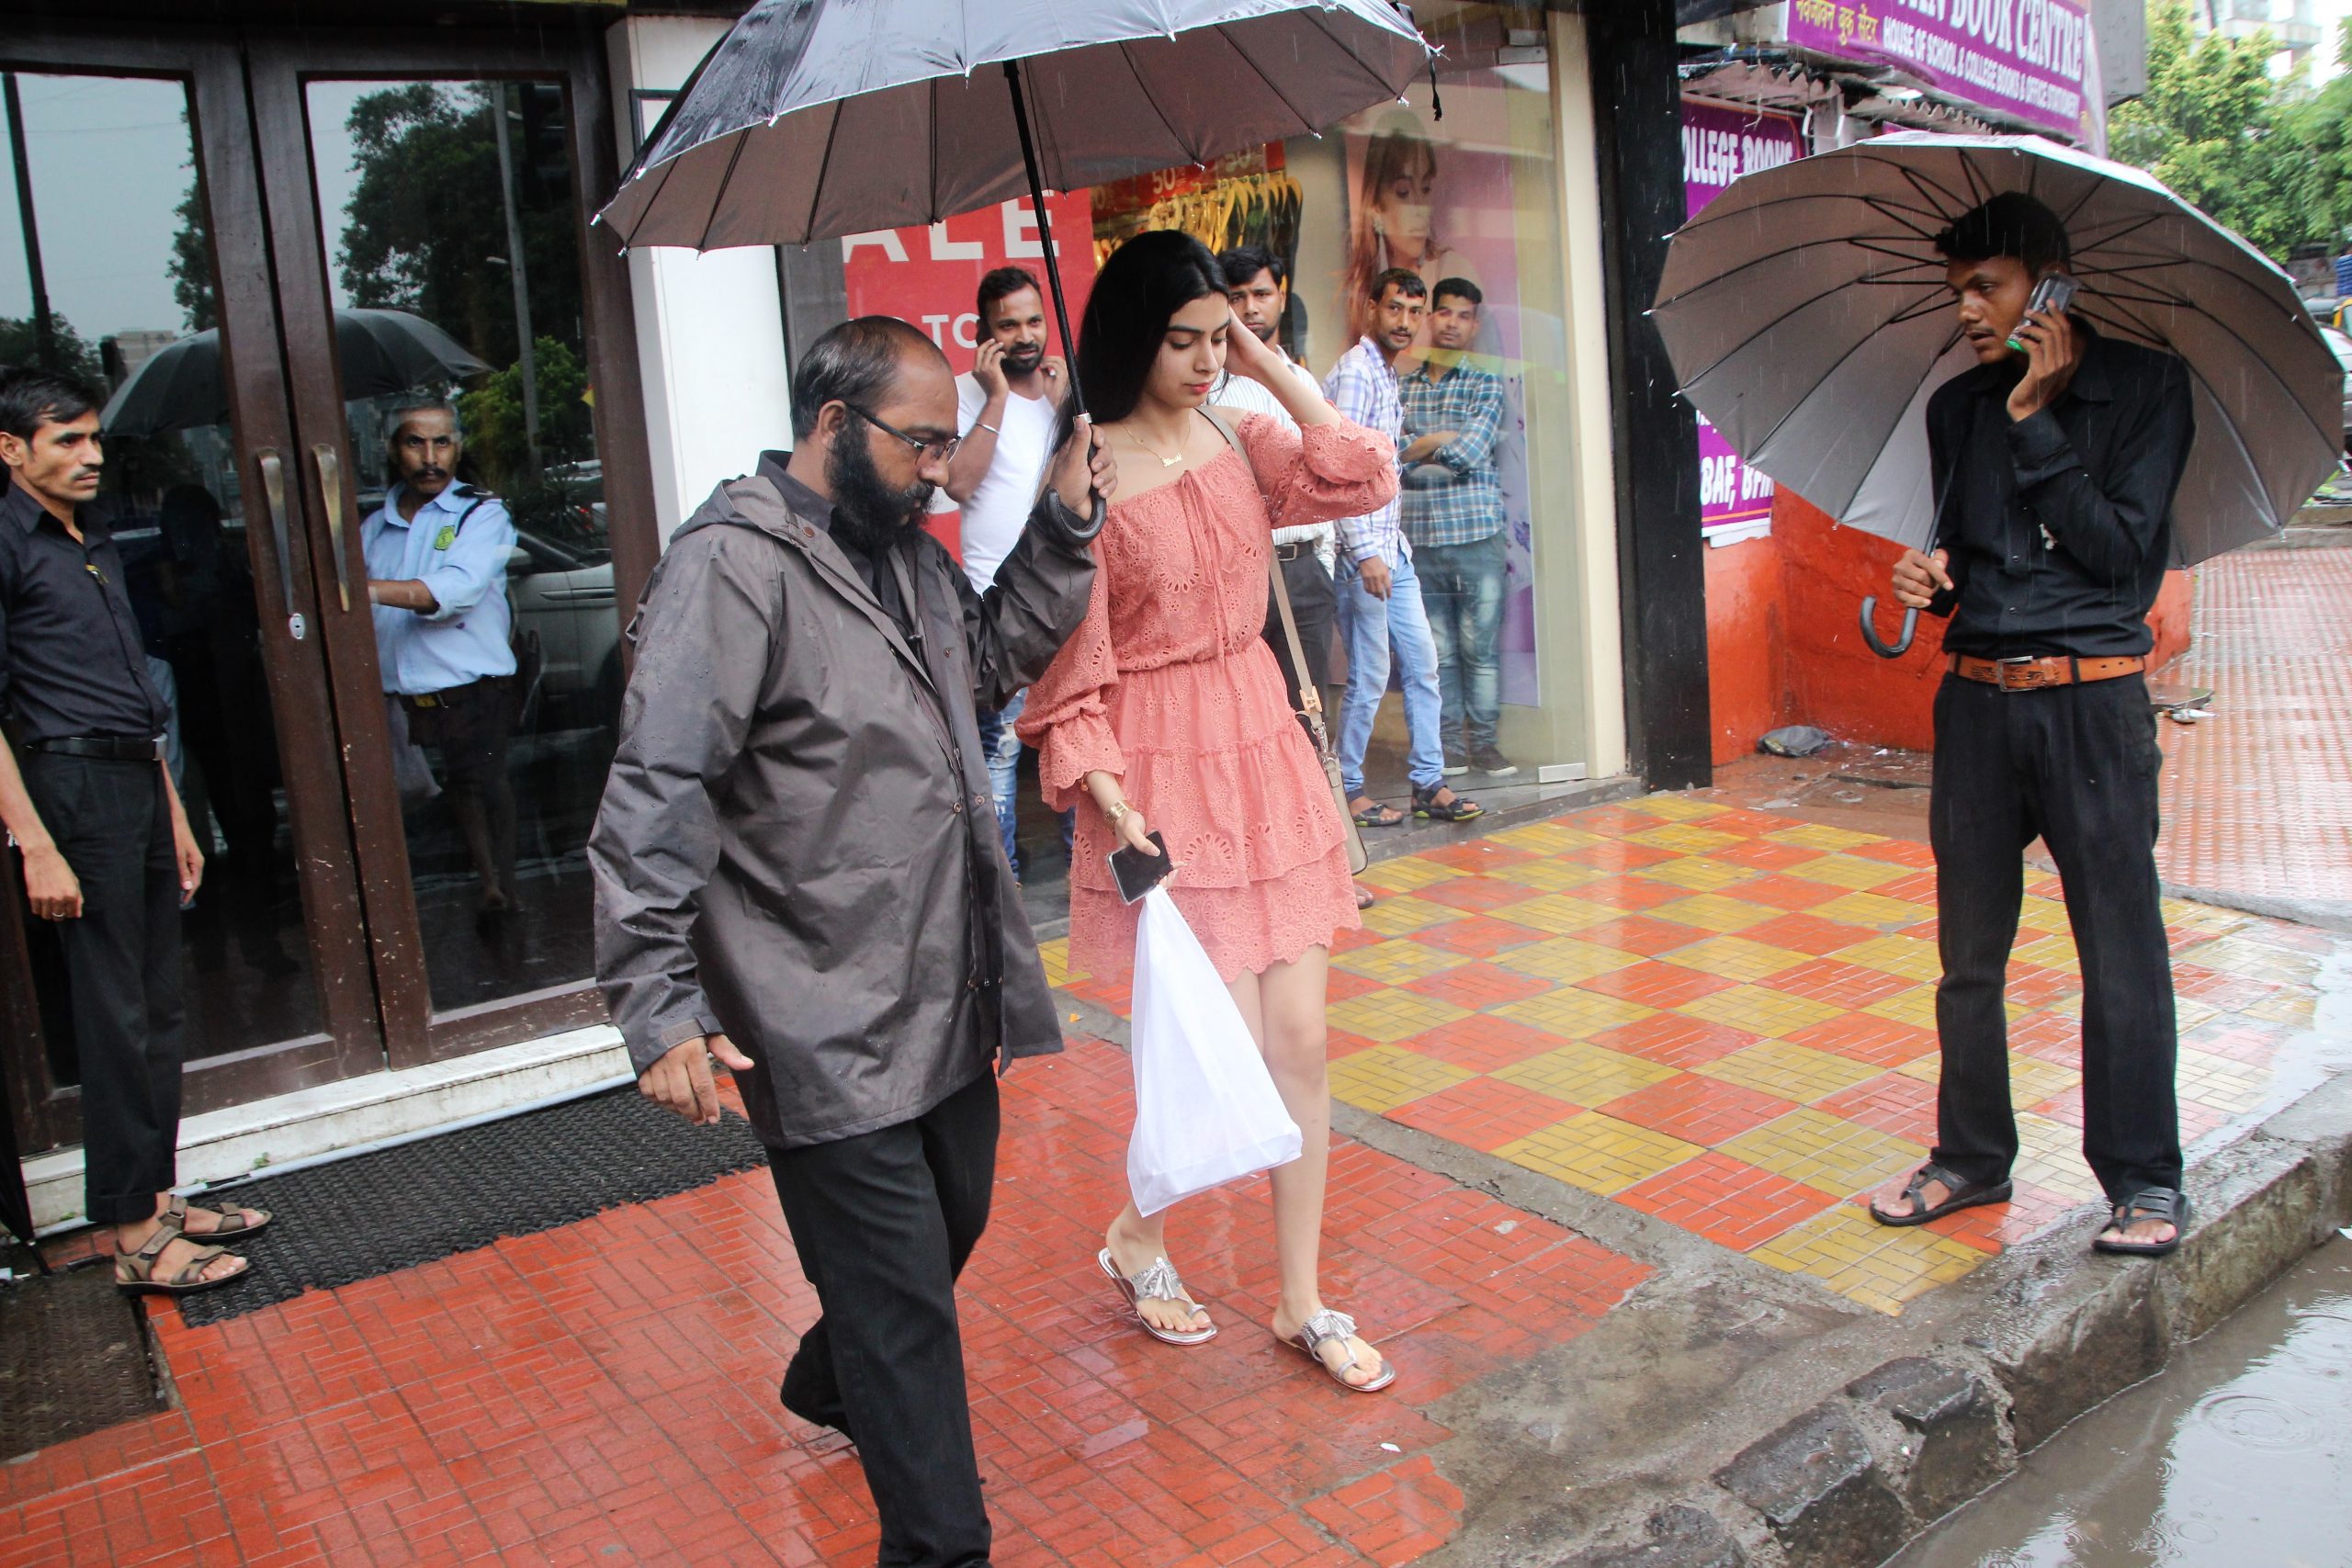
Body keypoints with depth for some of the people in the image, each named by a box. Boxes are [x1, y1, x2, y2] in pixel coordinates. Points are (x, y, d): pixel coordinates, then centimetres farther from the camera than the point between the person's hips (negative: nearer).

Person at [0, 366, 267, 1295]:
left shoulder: (95, 542, 19)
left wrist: (173, 814, 21)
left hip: (138, 783, 8)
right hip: (75, 788, -8)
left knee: (157, 1010, 11)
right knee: (117, 1021, -5)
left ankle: (158, 1199, 21)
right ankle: (133, 1237, 3)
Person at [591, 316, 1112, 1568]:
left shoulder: (905, 551, 11)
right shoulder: (732, 567, -17)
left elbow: (996, 655, 26)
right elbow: (655, 799, -21)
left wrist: (1062, 527, 11)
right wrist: (661, 1008, -25)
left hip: (947, 1001, 9)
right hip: (829, 1030, -9)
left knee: (948, 1228, 25)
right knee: (903, 1300, 0)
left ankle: (829, 1386, 53)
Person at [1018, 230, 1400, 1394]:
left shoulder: (1237, 438, 7)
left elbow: (1363, 478, -5)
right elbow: (1067, 673, -13)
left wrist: (1269, 365, -1)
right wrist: (1114, 809, -22)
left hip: (1261, 752, 6)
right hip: (1162, 775, -6)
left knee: (1301, 1044, 8)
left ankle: (1302, 1303, 24)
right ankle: (1136, 1241, 31)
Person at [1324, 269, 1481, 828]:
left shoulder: (1388, 374, 17)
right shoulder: (1355, 373, -13)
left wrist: (1392, 541, 20)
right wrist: (1365, 553, -25)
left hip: (1390, 545, 10)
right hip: (1362, 549, -10)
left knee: (1423, 662, 10)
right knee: (1370, 675, -3)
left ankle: (1428, 785, 17)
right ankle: (1347, 791, 10)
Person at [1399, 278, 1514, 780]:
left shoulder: (1486, 386, 6)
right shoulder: (1400, 387, 11)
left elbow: (1471, 450, -9)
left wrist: (1414, 448, -1)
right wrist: (1441, 441, -9)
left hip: (1476, 534, -1)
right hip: (1419, 537, 1)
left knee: (1481, 647, 2)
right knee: (1438, 650, 4)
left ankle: (1483, 742, 11)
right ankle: (1450, 745, 11)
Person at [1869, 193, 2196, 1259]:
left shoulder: (2146, 387, -1)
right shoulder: (1958, 406, 11)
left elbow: (2122, 548, -10)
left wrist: (2033, 421, -11)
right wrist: (1928, 577, -4)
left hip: (2091, 699, -4)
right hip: (1977, 699, 4)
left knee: (2120, 952, 0)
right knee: (1969, 951, 10)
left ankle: (2144, 1179, 16)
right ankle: (1972, 1157, 24)